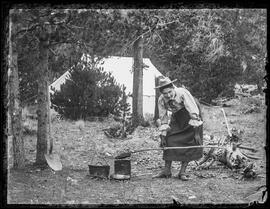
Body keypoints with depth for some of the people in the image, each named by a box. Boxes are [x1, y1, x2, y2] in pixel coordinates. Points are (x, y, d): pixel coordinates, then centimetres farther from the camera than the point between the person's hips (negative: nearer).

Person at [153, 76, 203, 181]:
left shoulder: (183, 93, -34)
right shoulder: (161, 100, -18)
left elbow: (194, 113, -33)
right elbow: (163, 119, -6)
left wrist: (196, 133, -34)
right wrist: (163, 136, -9)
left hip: (191, 116, -5)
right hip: (177, 116, 5)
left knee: (189, 143, -13)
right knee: (169, 140, -7)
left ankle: (182, 172, -7)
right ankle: (167, 171, -1)